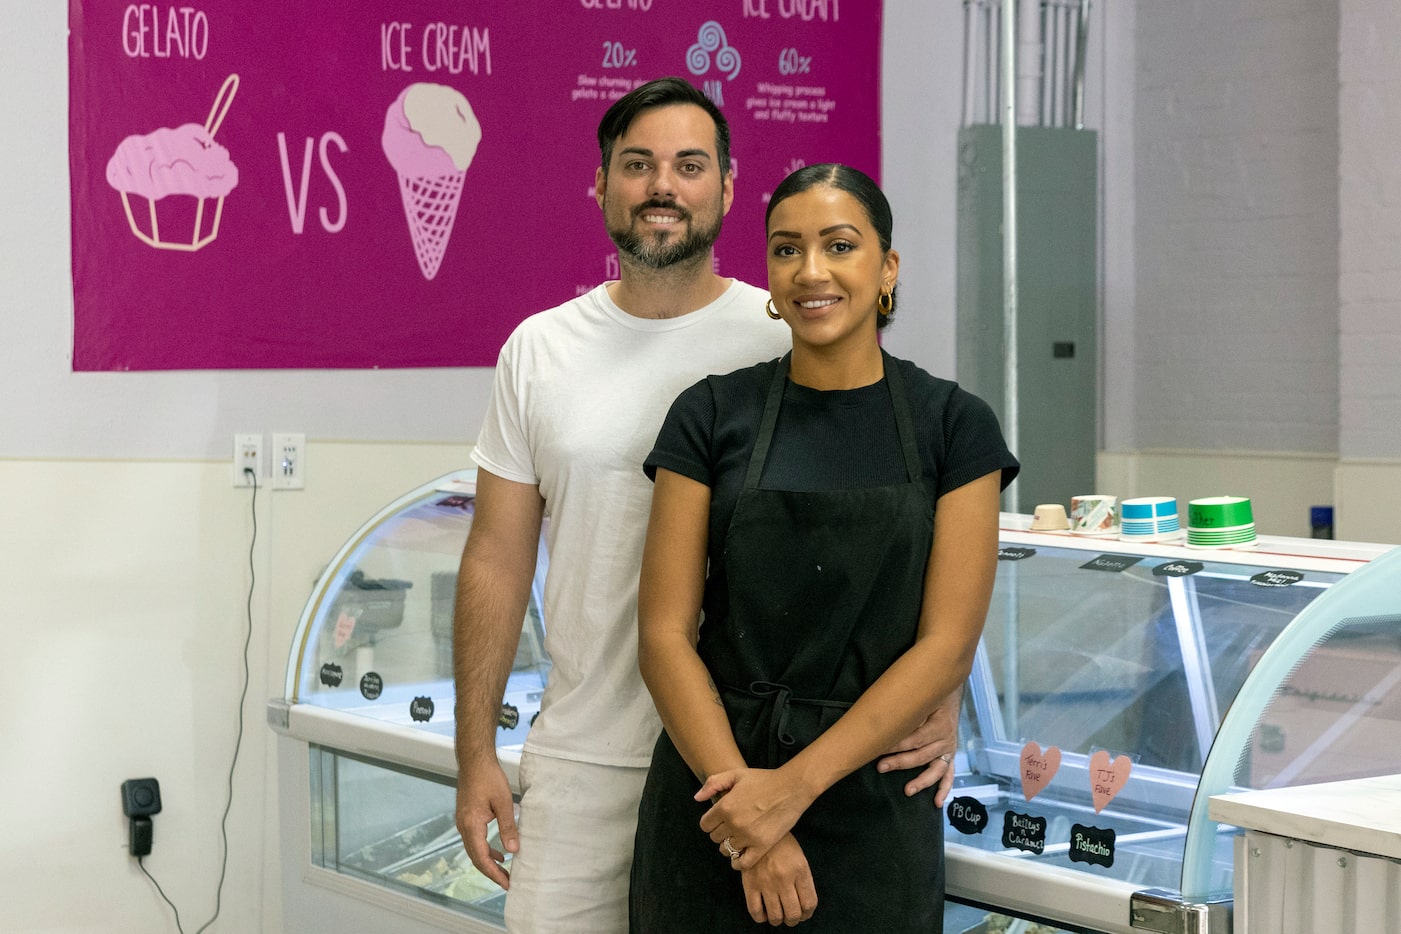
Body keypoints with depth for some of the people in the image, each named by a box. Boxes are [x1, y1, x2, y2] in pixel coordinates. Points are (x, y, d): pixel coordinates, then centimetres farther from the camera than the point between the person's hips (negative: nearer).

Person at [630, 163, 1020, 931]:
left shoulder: (955, 427, -1)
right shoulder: (711, 416, 1)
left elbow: (947, 647, -7)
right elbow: (665, 635, -4)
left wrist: (793, 785, -16)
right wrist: (746, 814, -15)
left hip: (874, 808, 0)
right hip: (715, 784, 1)